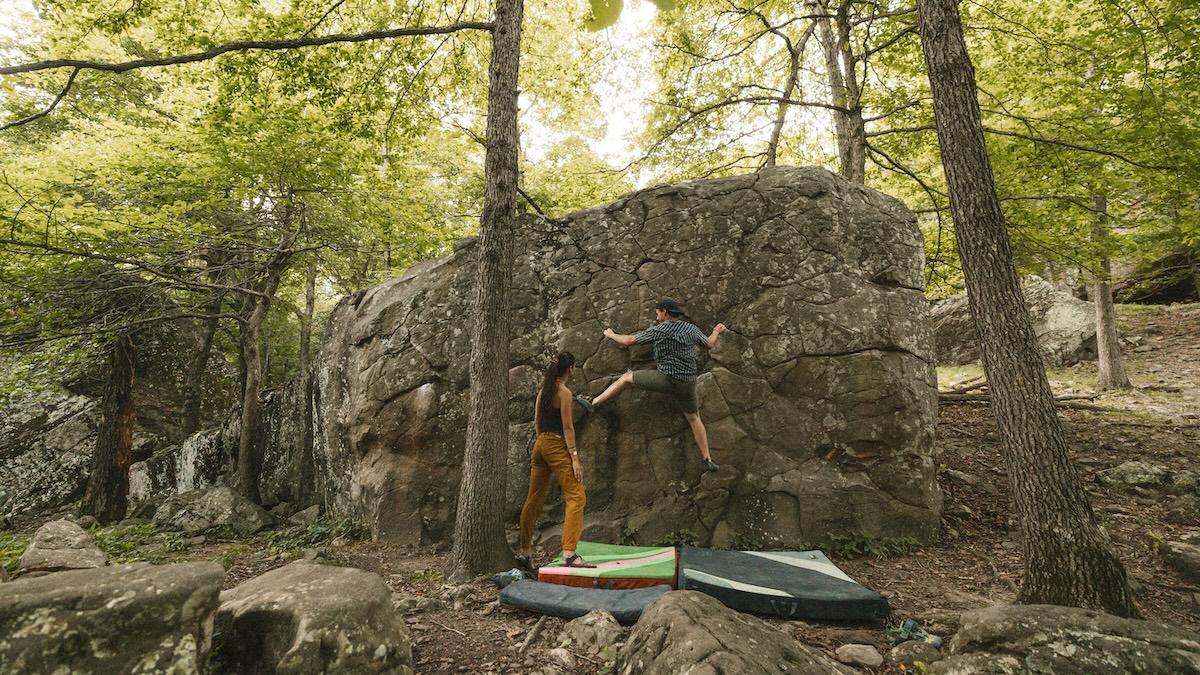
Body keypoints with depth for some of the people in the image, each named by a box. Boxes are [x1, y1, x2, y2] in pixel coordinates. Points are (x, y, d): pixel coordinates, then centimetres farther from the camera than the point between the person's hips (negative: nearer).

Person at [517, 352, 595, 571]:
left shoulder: (543, 389, 12)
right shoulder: (564, 392, -11)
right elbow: (567, 427, -14)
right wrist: (575, 457, -14)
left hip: (540, 444, 9)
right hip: (557, 446, -9)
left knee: (534, 499, 14)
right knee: (576, 497, -8)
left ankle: (525, 551, 22)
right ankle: (569, 554, -17)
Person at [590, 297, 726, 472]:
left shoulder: (660, 330, -7)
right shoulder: (691, 329, 7)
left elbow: (629, 341, -2)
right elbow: (709, 344, 23)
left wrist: (611, 335, 17)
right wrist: (716, 331, 45)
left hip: (666, 379, -4)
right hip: (688, 384, 5)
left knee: (626, 378, 11)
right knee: (694, 418, 20)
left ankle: (593, 403, 12)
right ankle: (708, 460, 22)